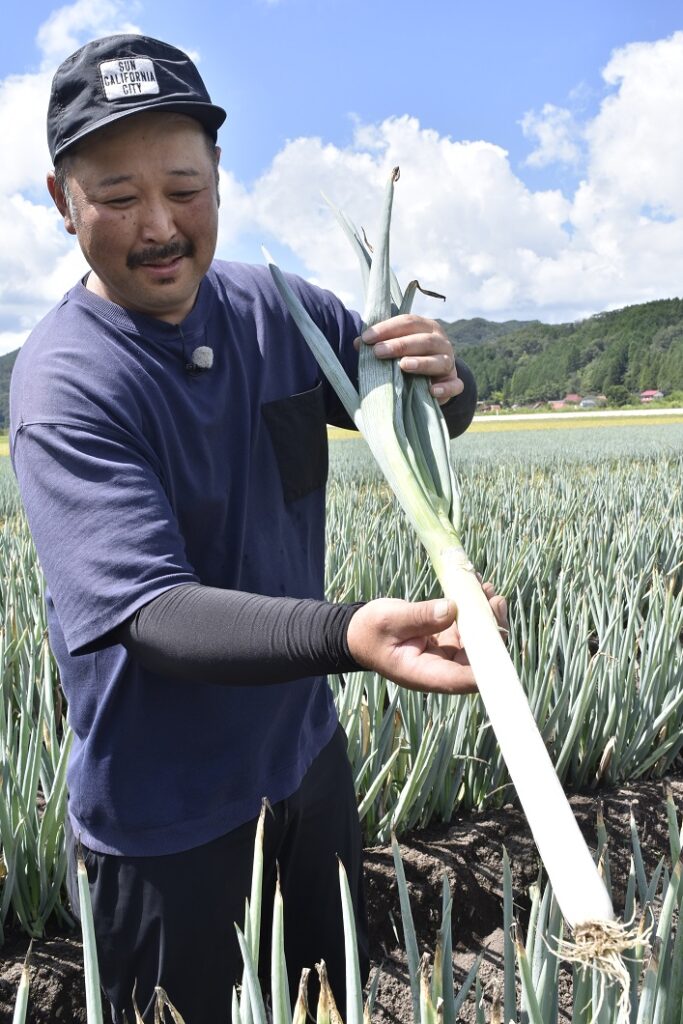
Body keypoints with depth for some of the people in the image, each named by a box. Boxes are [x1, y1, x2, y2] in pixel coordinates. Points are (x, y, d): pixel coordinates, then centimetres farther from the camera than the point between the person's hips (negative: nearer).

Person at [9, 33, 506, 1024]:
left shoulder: (278, 309, -6)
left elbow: (431, 418, 5)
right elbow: (152, 611, -32)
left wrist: (445, 381, -19)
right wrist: (351, 634, -48)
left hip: (305, 750, 6)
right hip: (166, 819, -5)